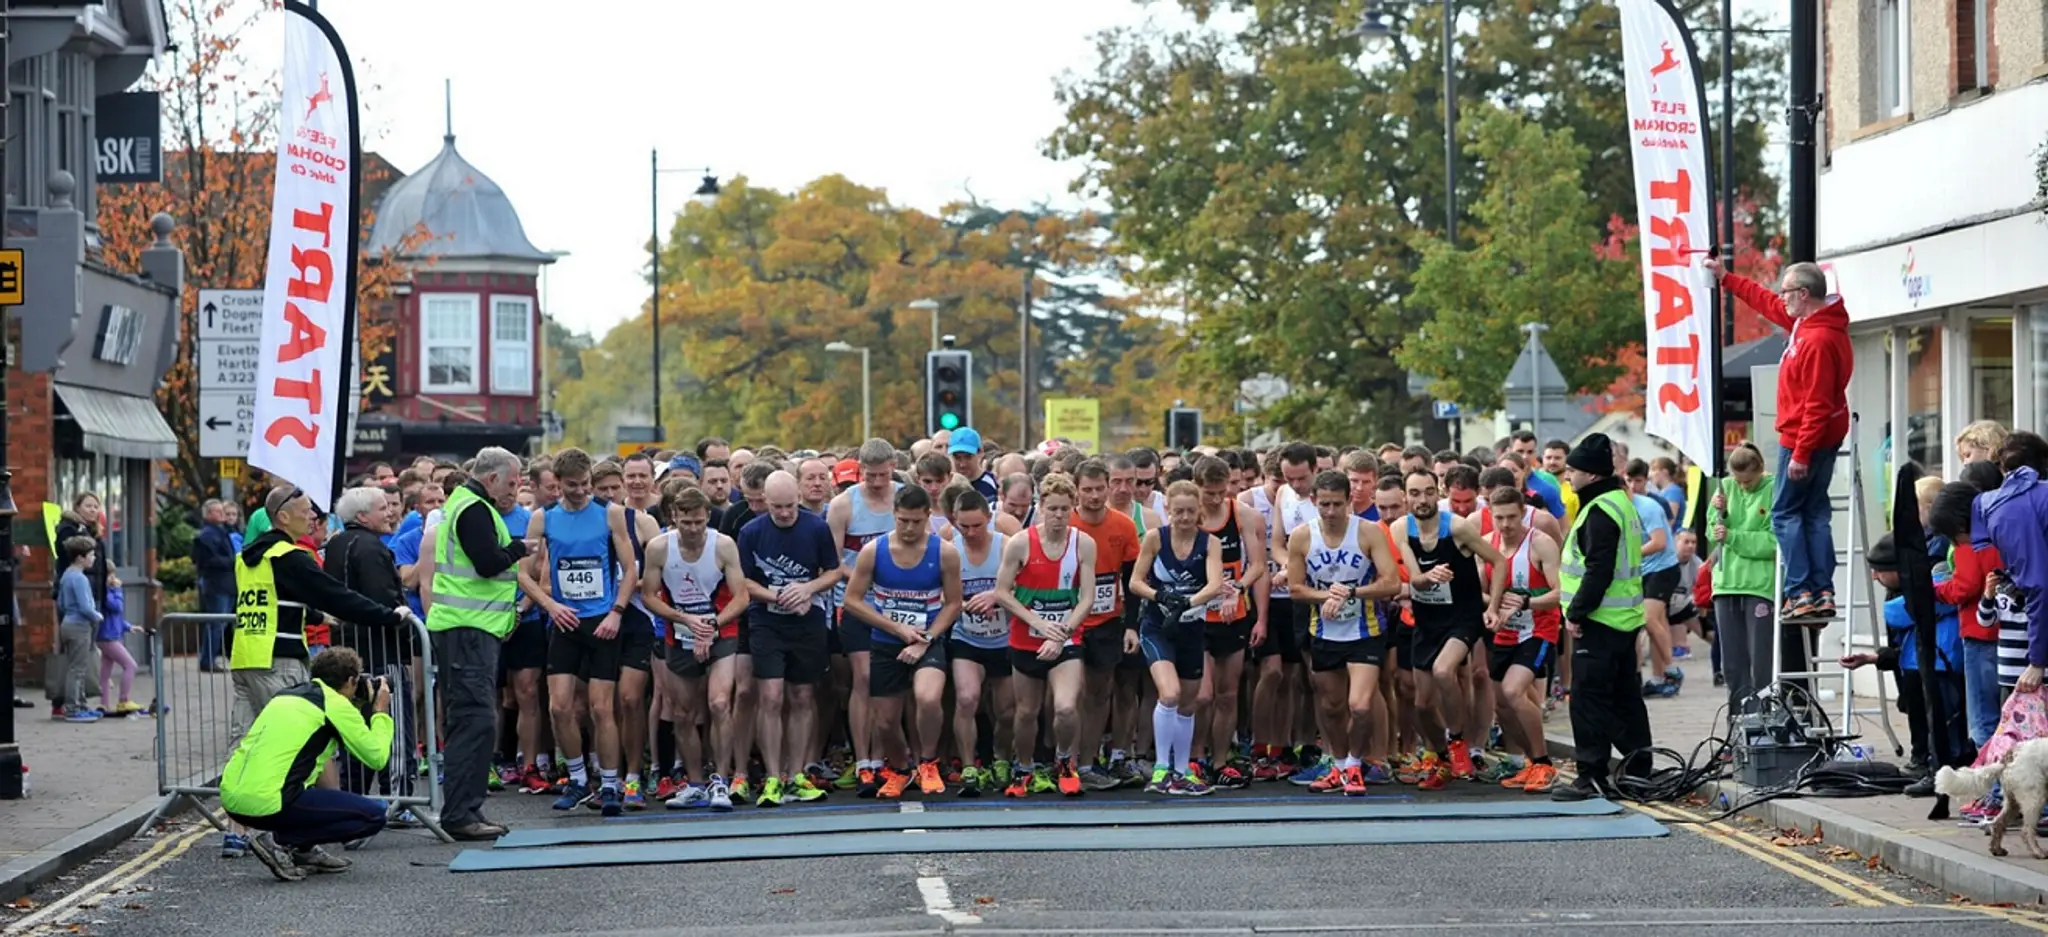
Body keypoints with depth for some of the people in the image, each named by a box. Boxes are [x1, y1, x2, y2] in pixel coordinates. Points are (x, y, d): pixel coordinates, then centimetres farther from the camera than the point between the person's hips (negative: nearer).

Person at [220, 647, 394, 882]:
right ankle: (279, 842, -5)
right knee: (374, 816, 1)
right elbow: (377, 758, 3)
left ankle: (303, 850, 21)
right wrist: (381, 713, 20)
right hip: (267, 803, -8)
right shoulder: (337, 705, 0)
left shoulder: (286, 694, 22)